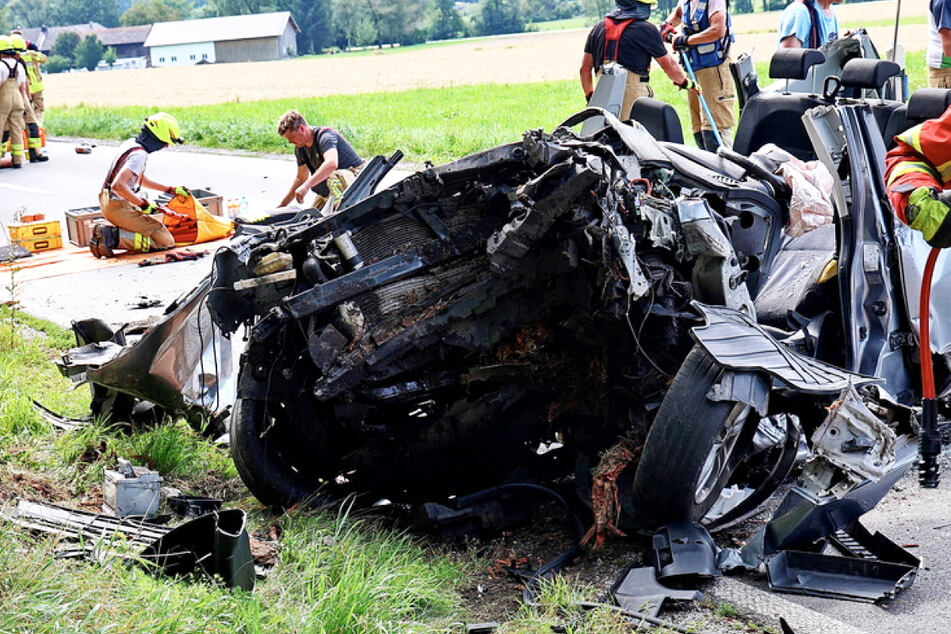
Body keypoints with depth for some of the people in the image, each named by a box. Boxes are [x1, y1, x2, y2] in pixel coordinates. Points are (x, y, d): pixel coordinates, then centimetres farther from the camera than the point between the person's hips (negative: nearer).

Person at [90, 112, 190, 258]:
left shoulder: (131, 143, 10)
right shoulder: (140, 154, -20)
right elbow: (118, 185, -30)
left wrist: (171, 190, 26)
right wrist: (144, 205, -21)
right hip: (119, 206, -10)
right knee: (166, 241, -9)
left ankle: (106, 231, 11)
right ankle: (113, 237, -15)